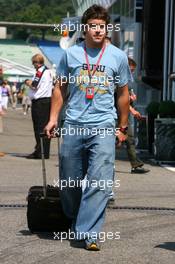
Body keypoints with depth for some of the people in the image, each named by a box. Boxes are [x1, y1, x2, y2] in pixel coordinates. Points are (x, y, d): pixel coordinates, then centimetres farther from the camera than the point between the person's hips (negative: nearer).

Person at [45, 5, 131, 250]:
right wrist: (53, 118, 6)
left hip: (104, 126, -1)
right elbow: (60, 88, 13)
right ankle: (74, 220, 32)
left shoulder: (118, 56, 6)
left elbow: (123, 94, 13)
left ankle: (89, 232, -8)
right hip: (73, 125, 2)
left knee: (100, 182, -12)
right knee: (69, 181, 9)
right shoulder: (70, 54, 7)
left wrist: (123, 127, 13)